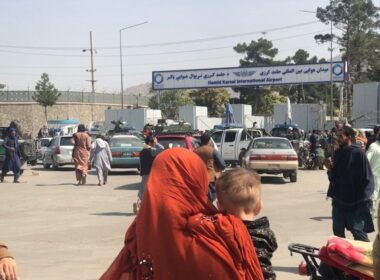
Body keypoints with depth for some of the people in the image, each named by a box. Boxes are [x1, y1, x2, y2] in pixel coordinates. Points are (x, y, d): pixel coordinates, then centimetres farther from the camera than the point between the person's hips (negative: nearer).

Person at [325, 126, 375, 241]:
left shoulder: (358, 154, -10)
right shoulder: (337, 153, 10)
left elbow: (367, 178, -11)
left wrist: (364, 198, -16)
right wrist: (330, 169, -5)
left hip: (355, 201, -7)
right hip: (339, 200, 7)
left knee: (358, 231, -4)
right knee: (338, 231, 12)